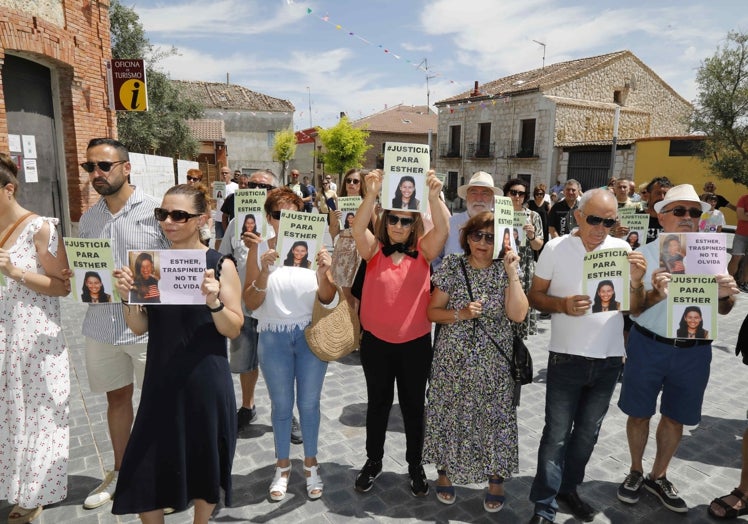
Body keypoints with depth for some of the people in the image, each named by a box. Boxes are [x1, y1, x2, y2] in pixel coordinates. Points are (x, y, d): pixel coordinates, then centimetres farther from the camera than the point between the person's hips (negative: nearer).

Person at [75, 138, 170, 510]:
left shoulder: (155, 210, -9)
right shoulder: (88, 218, 8)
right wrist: (78, 276, -5)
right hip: (102, 325, 5)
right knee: (116, 397, 18)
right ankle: (120, 473, 37)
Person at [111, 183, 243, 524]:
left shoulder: (220, 265, -8)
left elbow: (233, 330, -8)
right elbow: (139, 327, 4)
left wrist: (214, 301, -25)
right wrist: (128, 297, -15)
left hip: (206, 381, -3)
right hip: (161, 379, 3)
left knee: (205, 463, 14)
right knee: (144, 470, 8)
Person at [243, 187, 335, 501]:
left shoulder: (314, 246, -5)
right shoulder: (259, 250, -4)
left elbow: (327, 299, -3)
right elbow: (250, 302, -8)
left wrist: (323, 273, -23)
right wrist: (264, 271, -24)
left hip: (311, 335, 0)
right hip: (274, 338, 0)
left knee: (309, 403, 11)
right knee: (281, 404, 13)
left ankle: (310, 464, 32)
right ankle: (282, 466, 33)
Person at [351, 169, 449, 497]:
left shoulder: (423, 250, -3)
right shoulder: (374, 249, -4)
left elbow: (443, 229, -20)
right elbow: (357, 228, -22)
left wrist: (434, 196, -36)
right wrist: (372, 195, -38)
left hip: (415, 343, 0)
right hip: (376, 341, 0)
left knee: (413, 405, 15)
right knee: (377, 403, 17)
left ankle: (415, 466, 34)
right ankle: (373, 462, 36)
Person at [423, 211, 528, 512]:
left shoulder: (506, 271, -3)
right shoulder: (452, 268, -3)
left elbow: (517, 315, -15)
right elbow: (432, 312, -1)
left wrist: (512, 273, -17)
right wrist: (461, 314, -17)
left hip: (493, 363, 0)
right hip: (453, 359, 0)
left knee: (494, 417, 8)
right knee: (449, 415, 11)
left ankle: (496, 479, 29)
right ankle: (445, 472, 33)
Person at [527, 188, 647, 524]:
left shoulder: (622, 250, -1)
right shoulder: (556, 248, -8)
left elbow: (635, 309, 3)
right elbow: (535, 296, -3)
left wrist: (636, 281, -17)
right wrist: (562, 304, -21)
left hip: (609, 359, 4)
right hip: (567, 358, -3)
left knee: (588, 432, 18)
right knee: (557, 434, 3)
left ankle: (568, 488, 38)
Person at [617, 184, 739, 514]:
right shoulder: (645, 255, -8)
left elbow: (722, 310, 7)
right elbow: (632, 308, -11)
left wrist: (726, 295, -17)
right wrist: (656, 294, -32)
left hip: (694, 351, 3)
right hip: (648, 347, -2)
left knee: (675, 418, 16)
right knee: (639, 413, 12)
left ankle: (658, 477, 37)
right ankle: (636, 472, 35)